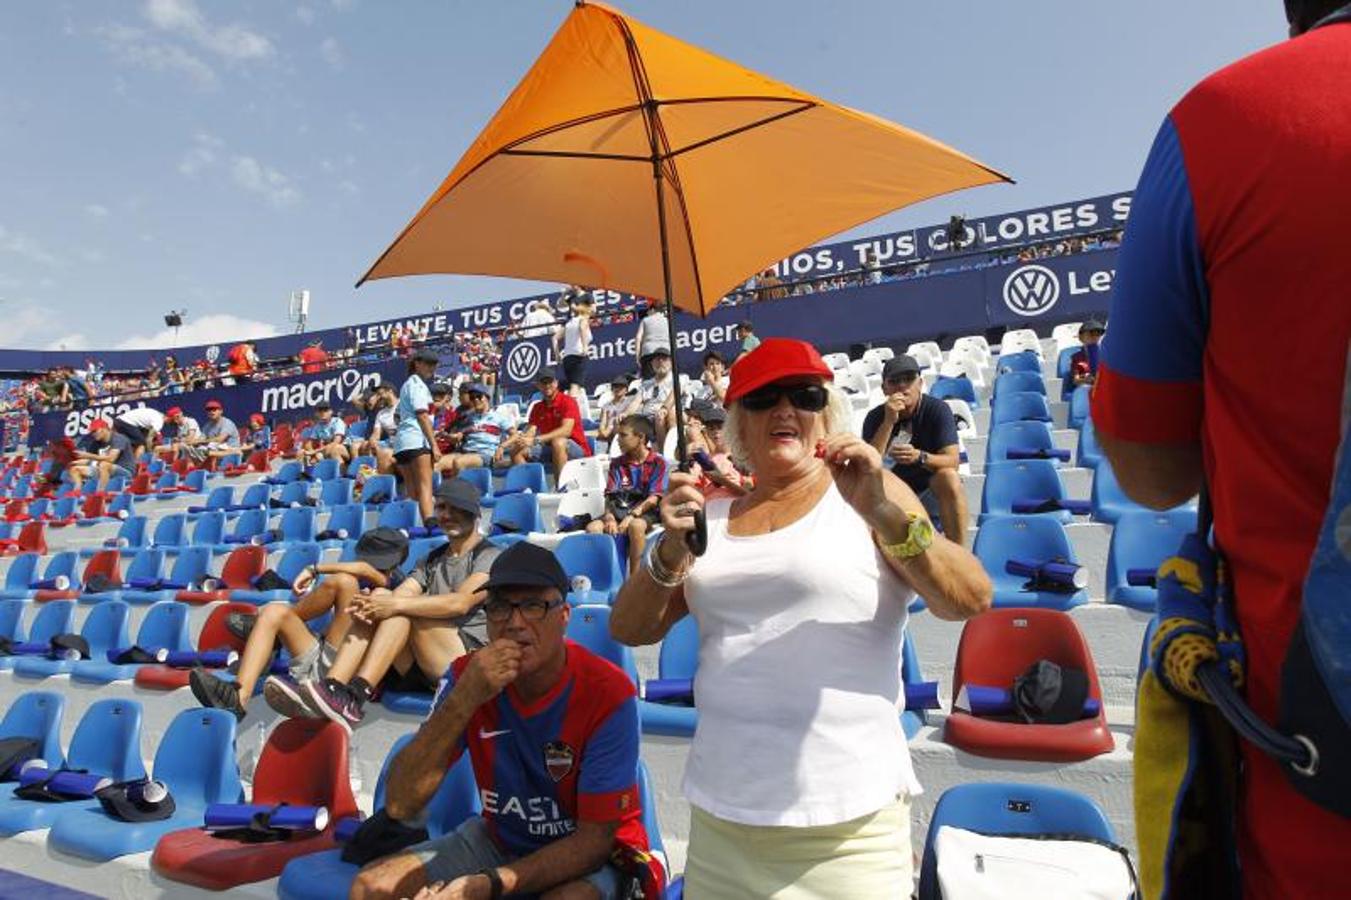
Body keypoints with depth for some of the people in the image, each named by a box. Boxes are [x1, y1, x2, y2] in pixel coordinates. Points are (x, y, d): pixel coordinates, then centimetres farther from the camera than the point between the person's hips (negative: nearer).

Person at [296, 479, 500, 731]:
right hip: (420, 668, 6)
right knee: (379, 596, -13)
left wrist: (397, 603, -24)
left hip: (470, 660, -6)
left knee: (403, 608, -25)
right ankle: (332, 687, -27)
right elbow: (399, 595, 6)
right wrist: (371, 606, -17)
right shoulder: (432, 559, 24)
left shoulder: (489, 556, 2)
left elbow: (460, 603, -17)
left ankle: (353, 699, -34)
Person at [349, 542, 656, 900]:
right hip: (498, 840, 4)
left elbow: (596, 838, -18)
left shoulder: (607, 694, -22)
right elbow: (400, 806, -18)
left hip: (590, 856, -4)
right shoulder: (469, 676, -11)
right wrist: (464, 699, -31)